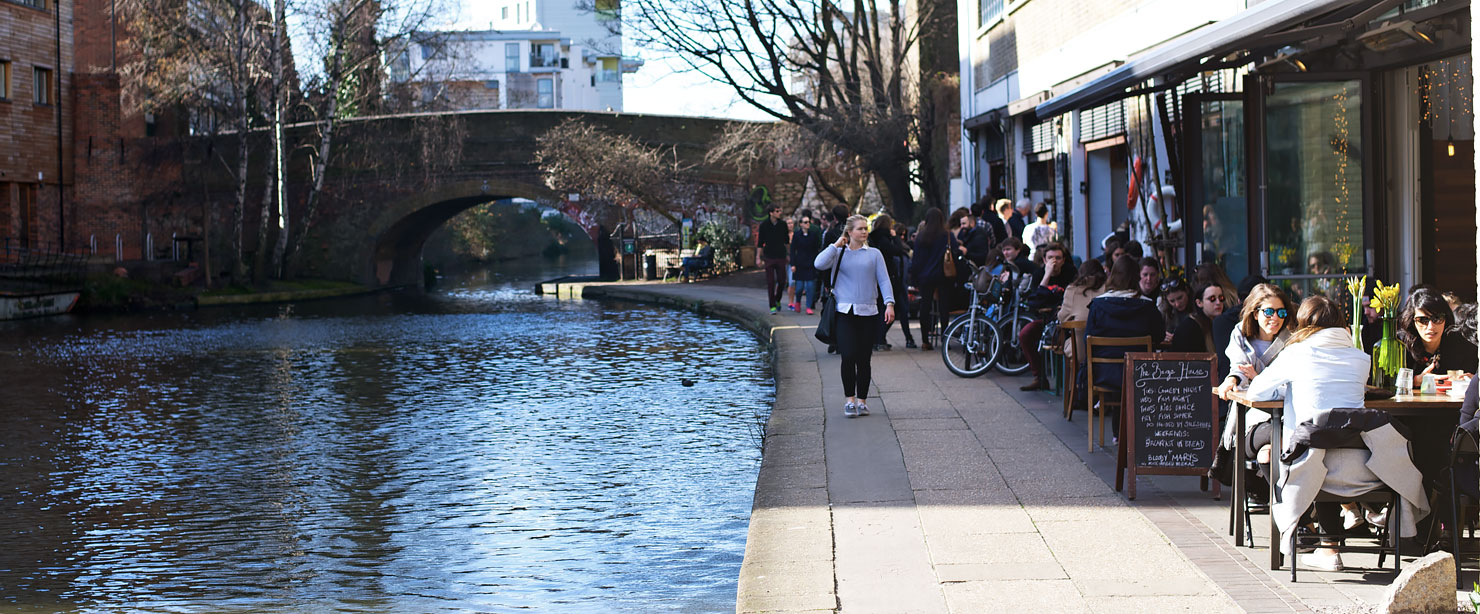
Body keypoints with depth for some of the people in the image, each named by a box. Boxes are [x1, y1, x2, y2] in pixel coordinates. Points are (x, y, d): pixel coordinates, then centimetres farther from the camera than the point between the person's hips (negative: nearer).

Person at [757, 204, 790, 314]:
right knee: (770, 282, -2)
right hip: (769, 257, -2)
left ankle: (778, 300, 28)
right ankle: (772, 306, 4)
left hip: (780, 257, 2)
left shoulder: (783, 224, 2)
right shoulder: (764, 225, -3)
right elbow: (760, 243, 0)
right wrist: (759, 258, -3)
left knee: (782, 281, 3)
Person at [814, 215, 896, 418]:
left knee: (864, 359, 3)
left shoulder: (874, 254, 10)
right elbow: (819, 264, -10)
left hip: (868, 312, 1)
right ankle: (850, 400, -2)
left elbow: (884, 280, 5)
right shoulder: (839, 253, 7)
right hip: (844, 312, -1)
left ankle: (862, 401, 13)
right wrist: (836, 245, -3)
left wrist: (889, 304, -7)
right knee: (848, 356, -12)